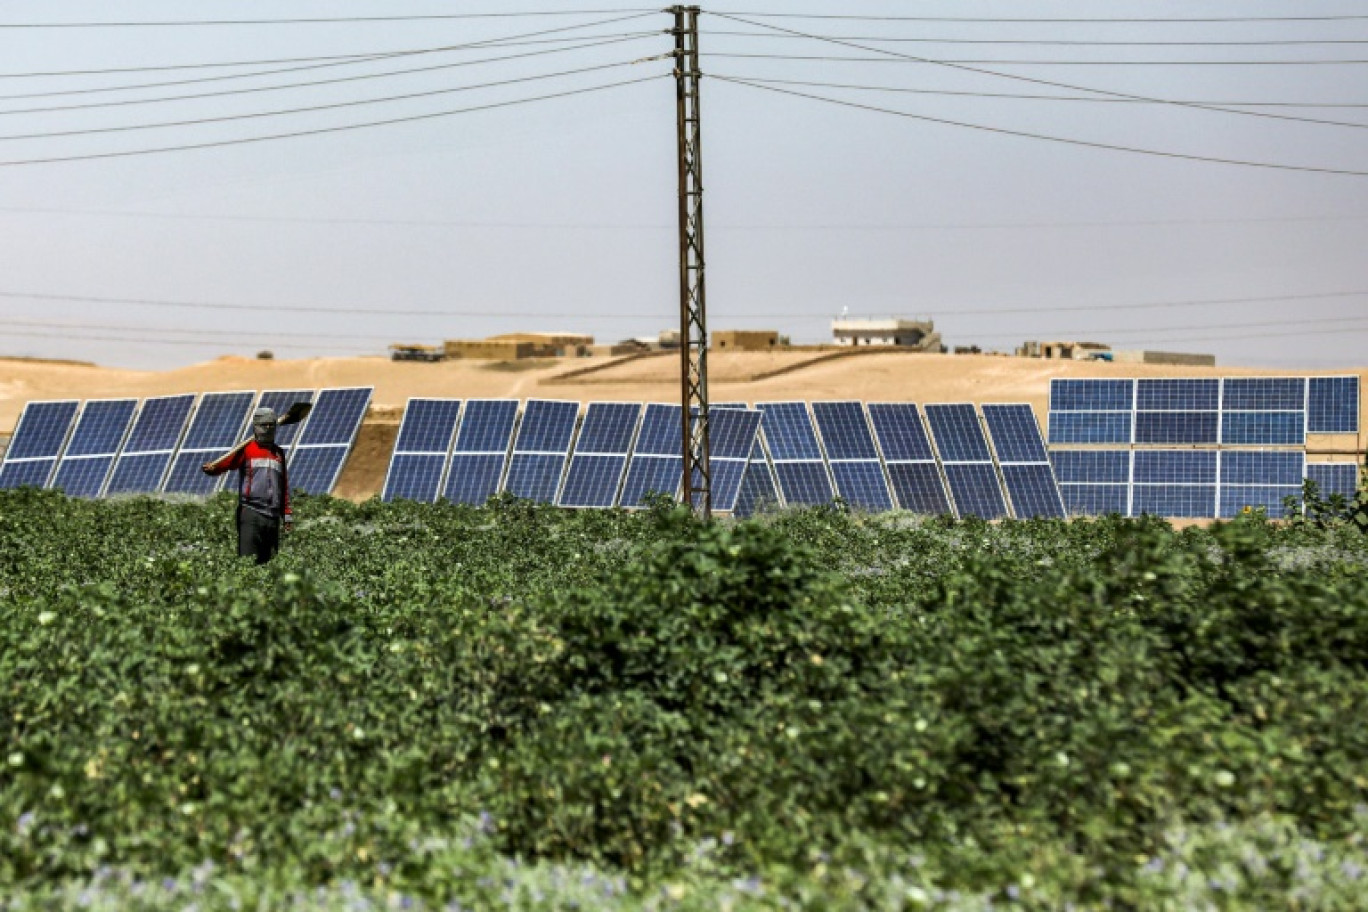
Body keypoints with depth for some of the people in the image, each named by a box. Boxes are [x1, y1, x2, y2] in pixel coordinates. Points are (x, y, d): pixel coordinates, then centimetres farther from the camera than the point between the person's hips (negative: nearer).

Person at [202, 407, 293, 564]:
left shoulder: (279, 453, 19)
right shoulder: (246, 449, 4)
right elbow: (227, 462, -12)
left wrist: (286, 514, 18)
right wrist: (212, 468, -33)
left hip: (273, 516, 5)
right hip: (250, 514, -5)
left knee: (269, 561, 7)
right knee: (247, 561, -11)